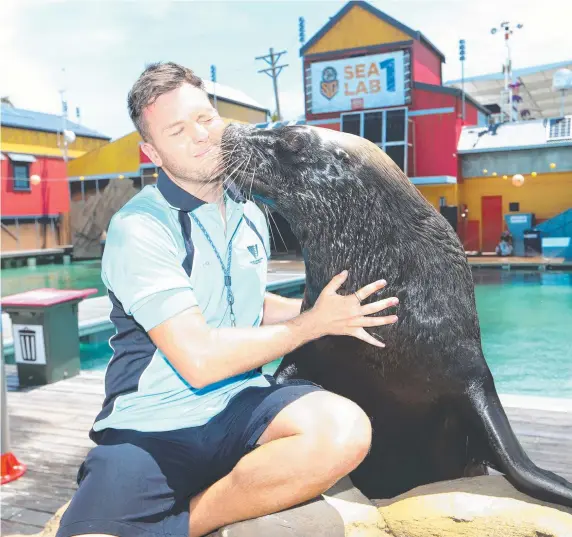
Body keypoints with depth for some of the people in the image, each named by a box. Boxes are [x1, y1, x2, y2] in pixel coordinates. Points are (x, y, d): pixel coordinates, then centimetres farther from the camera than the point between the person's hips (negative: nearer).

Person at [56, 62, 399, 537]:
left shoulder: (249, 214, 10)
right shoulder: (138, 228, -13)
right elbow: (199, 359, -20)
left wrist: (319, 306, 8)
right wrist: (315, 322, -11)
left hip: (240, 406, 6)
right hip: (150, 431, -5)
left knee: (345, 429, -26)